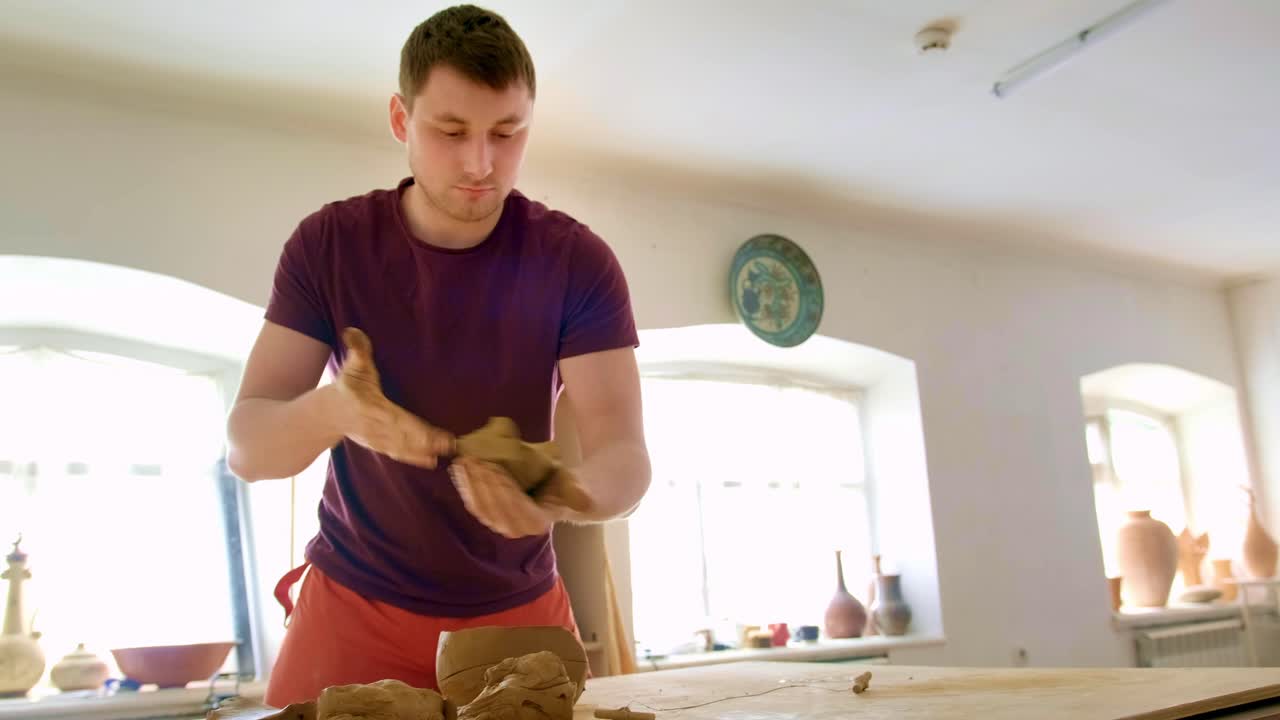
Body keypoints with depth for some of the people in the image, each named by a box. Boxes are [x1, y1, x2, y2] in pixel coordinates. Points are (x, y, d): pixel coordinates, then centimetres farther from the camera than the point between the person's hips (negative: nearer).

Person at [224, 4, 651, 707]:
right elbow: (245, 444, -14)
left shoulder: (577, 261, -15)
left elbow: (625, 458, -21)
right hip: (354, 605, 0)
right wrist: (331, 410, -37)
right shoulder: (328, 243, -12)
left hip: (517, 611, 0)